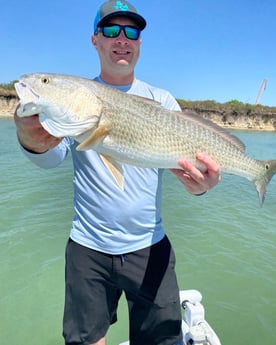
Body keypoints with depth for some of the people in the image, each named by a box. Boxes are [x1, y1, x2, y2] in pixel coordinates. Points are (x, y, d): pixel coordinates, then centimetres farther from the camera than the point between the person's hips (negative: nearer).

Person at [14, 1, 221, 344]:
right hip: (87, 247, 0)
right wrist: (33, 141, -36)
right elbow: (52, 157, -13)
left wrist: (199, 181, -33)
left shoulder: (161, 100, 2)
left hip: (150, 246, 1)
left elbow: (184, 152, -10)